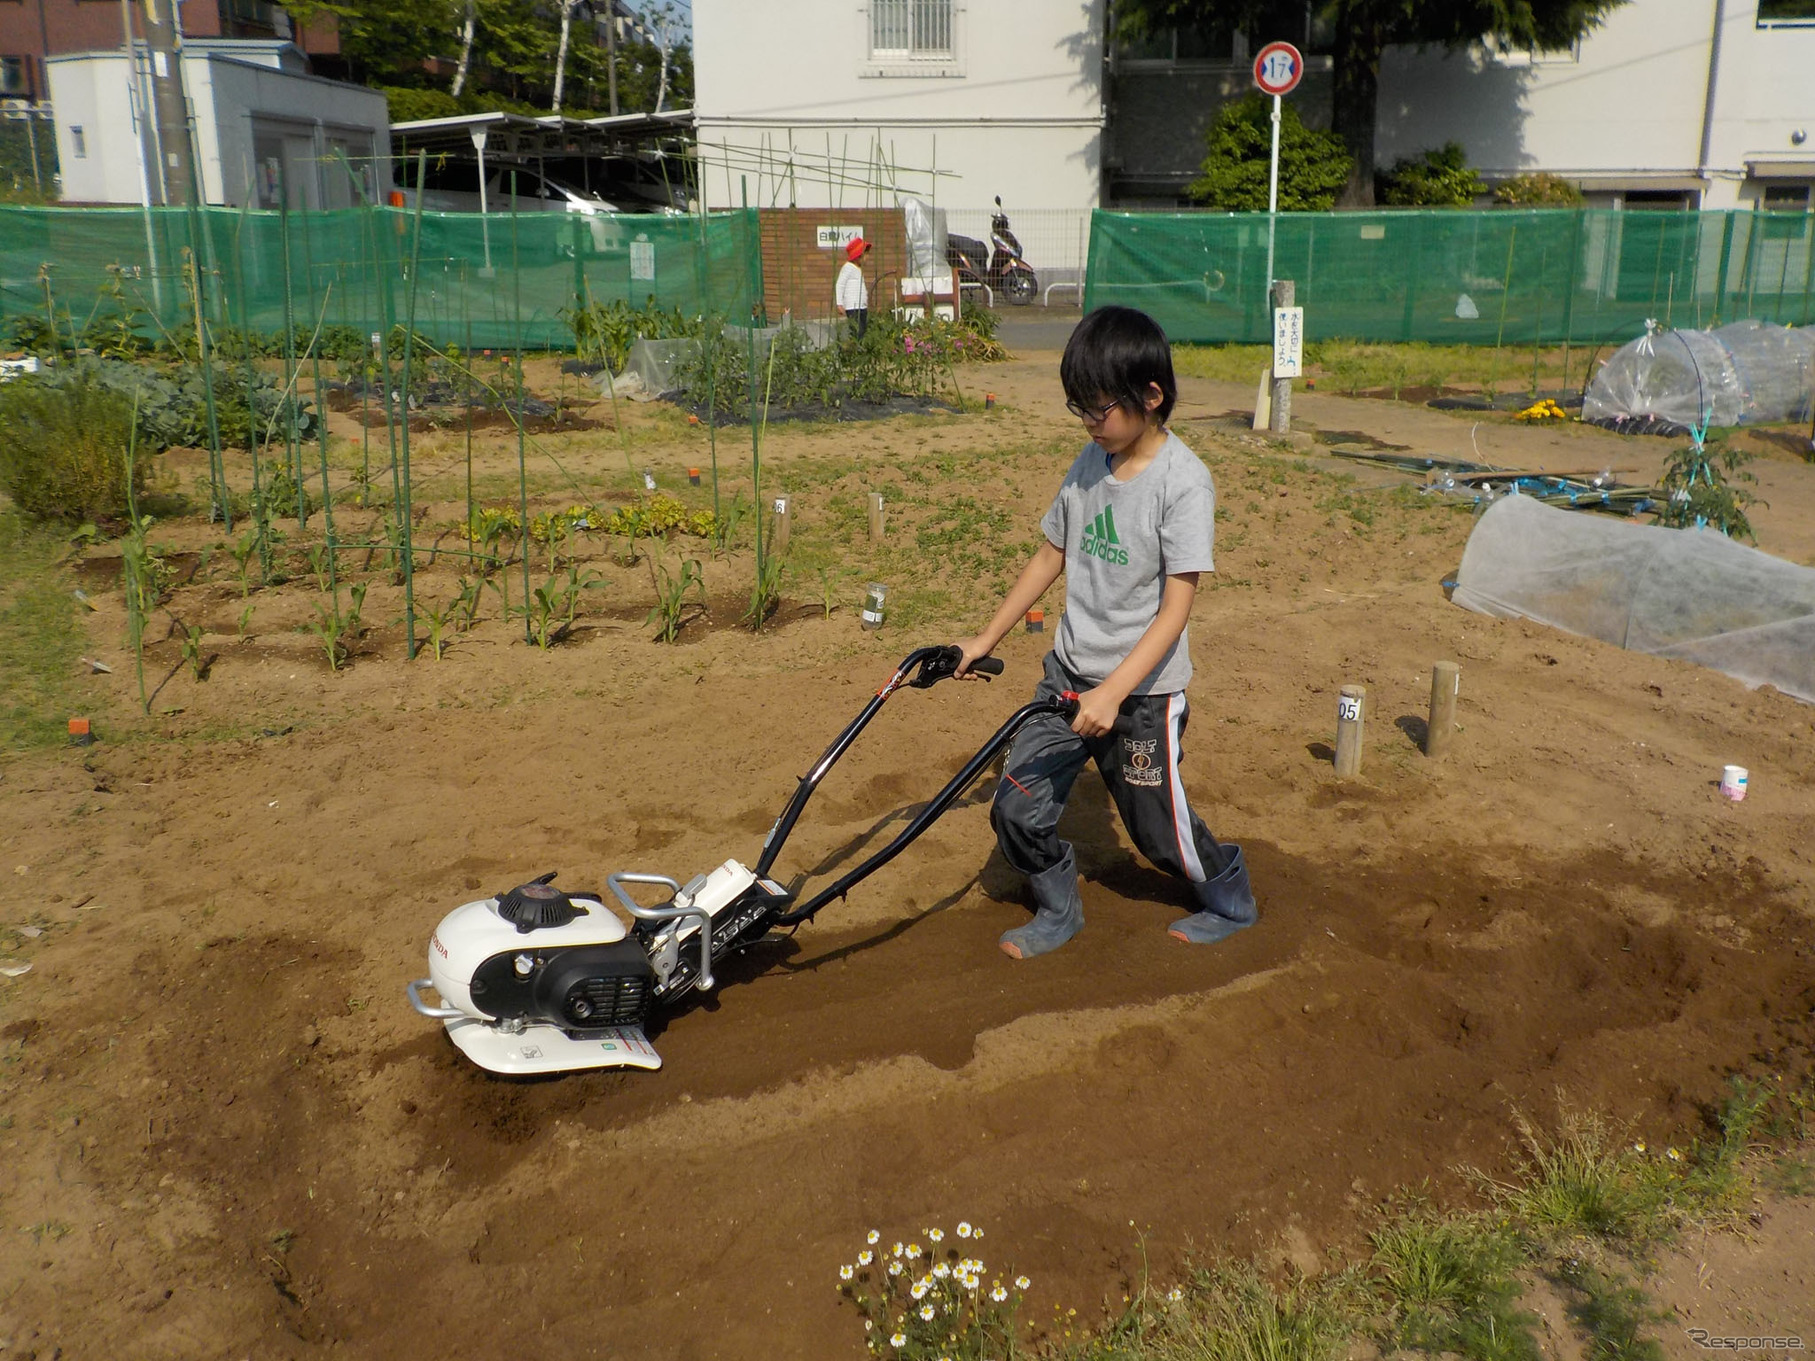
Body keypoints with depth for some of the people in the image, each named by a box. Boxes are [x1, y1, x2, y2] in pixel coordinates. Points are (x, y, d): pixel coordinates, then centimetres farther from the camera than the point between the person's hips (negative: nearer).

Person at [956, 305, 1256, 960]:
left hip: (1142, 691, -6)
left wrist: (1112, 692, -26)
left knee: (1159, 827, 10)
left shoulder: (1183, 481, -17)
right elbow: (1051, 556, 13)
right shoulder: (1089, 463, 2)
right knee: (1015, 809, 2)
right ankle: (1058, 912, 27)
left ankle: (1231, 902, 39)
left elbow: (1176, 607, -20)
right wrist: (987, 639, 15)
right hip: (1068, 672, 6)